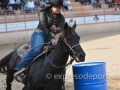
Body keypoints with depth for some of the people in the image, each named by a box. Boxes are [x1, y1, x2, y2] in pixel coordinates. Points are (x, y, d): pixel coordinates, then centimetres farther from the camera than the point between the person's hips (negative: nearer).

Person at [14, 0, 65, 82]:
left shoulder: (61, 18, 11)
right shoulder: (44, 13, -3)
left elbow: (61, 29, -6)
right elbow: (44, 27, -14)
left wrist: (56, 29, -31)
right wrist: (51, 39, -25)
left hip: (52, 37, 6)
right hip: (40, 34, -6)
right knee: (36, 51, -33)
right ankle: (18, 71, -36)